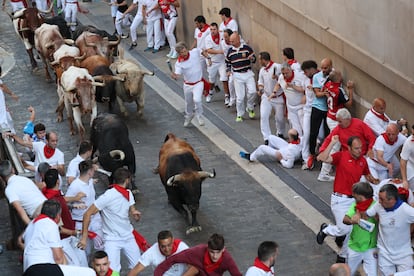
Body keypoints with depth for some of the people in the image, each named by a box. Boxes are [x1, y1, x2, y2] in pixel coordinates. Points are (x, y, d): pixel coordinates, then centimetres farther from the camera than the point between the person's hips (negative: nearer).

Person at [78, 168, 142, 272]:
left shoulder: (128, 194, 3)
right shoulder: (108, 196, -20)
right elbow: (87, 214, -19)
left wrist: (135, 213, -13)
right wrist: (84, 237, -20)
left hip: (128, 236, 6)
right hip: (112, 239, -6)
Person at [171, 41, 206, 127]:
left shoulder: (195, 52, -16)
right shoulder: (179, 63, -19)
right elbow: (177, 74, -30)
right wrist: (174, 76, -51)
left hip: (198, 83, -2)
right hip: (187, 85, 2)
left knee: (197, 100, -25)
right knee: (188, 103, 20)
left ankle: (199, 115, 4)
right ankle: (189, 116, 51)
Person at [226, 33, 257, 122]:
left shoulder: (247, 48, -1)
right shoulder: (230, 51, 6)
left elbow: (254, 59, 4)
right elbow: (227, 62, 19)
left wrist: (251, 58, -19)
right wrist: (228, 70, 3)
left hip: (248, 73, -1)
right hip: (237, 75, 1)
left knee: (252, 91, -16)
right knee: (240, 96, -1)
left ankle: (250, 108, 11)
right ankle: (240, 115, 14)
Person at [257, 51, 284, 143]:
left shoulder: (278, 67, -16)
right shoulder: (262, 70, 5)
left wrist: (277, 78, -32)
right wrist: (260, 89, -4)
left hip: (278, 97, -4)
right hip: (266, 97, 4)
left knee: (279, 118, 7)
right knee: (264, 116, -11)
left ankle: (280, 133, 36)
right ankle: (267, 138, -7)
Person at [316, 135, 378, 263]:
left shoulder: (363, 160, 4)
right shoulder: (341, 156, -13)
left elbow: (367, 175, 21)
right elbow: (321, 158, -27)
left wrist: (373, 180, -1)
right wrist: (332, 143, -29)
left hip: (354, 199, 6)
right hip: (340, 199, -6)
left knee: (352, 230, 9)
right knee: (344, 229, -9)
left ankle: (343, 256, 31)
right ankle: (325, 230, 24)